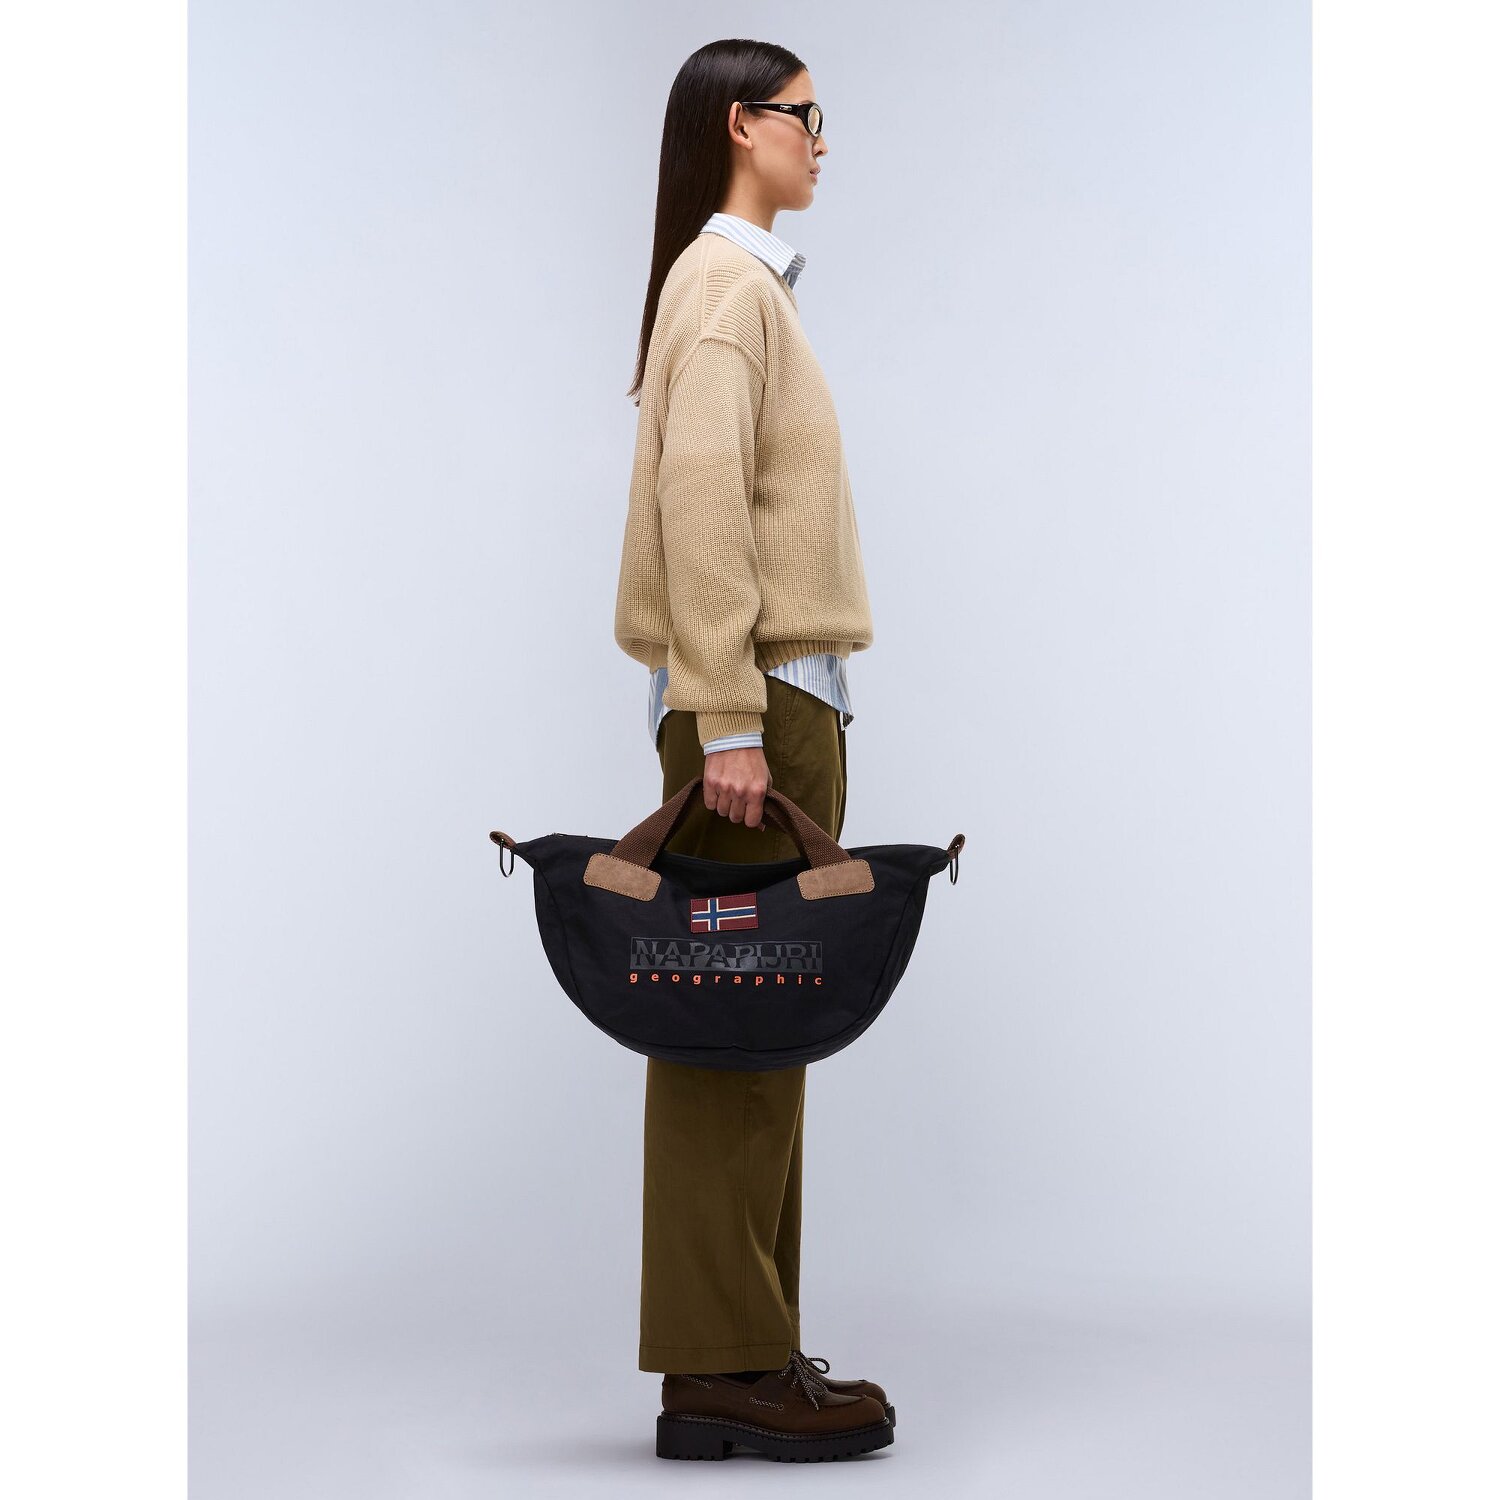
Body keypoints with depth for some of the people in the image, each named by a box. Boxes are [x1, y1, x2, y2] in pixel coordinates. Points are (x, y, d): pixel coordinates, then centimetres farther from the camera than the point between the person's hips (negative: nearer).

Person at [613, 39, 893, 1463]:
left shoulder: (743, 281, 22)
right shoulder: (729, 284, -7)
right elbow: (701, 501, -18)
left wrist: (746, 710, 12)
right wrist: (730, 721, -23)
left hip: (776, 695, 9)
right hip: (757, 692, -9)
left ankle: (738, 1354, 12)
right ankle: (725, 1369, -6)